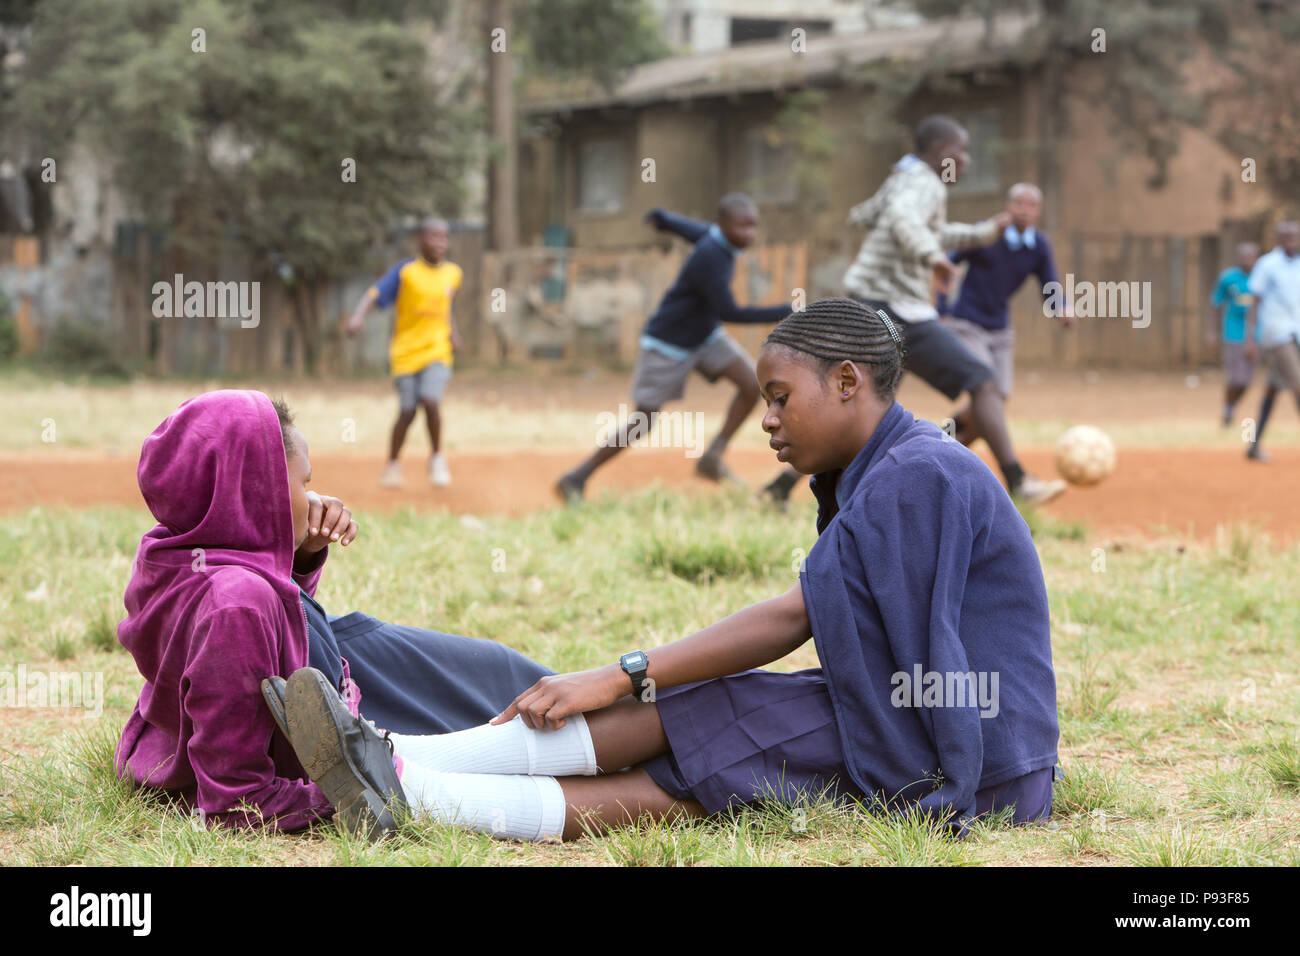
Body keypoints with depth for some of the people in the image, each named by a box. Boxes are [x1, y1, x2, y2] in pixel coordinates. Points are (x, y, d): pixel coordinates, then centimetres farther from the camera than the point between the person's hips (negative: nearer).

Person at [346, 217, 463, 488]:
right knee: (407, 411, -2)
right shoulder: (405, 271, -8)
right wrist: (358, 316, -35)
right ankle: (392, 464, 20)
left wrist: (452, 332, 13)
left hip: (437, 350, 2)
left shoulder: (452, 273, 6)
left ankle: (437, 458, 3)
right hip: (406, 351, -2)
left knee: (431, 401, -18)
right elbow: (375, 295, -18)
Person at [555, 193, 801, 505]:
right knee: (642, 424, -2)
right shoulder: (710, 257, -32)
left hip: (705, 336, 8)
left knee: (752, 384, -9)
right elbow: (728, 312, -36)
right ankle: (576, 480, 10)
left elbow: (685, 226, 13)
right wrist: (784, 314, -37)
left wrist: (662, 218, 33)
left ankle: (712, 458, 3)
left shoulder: (715, 235, -7)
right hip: (668, 346, -8)